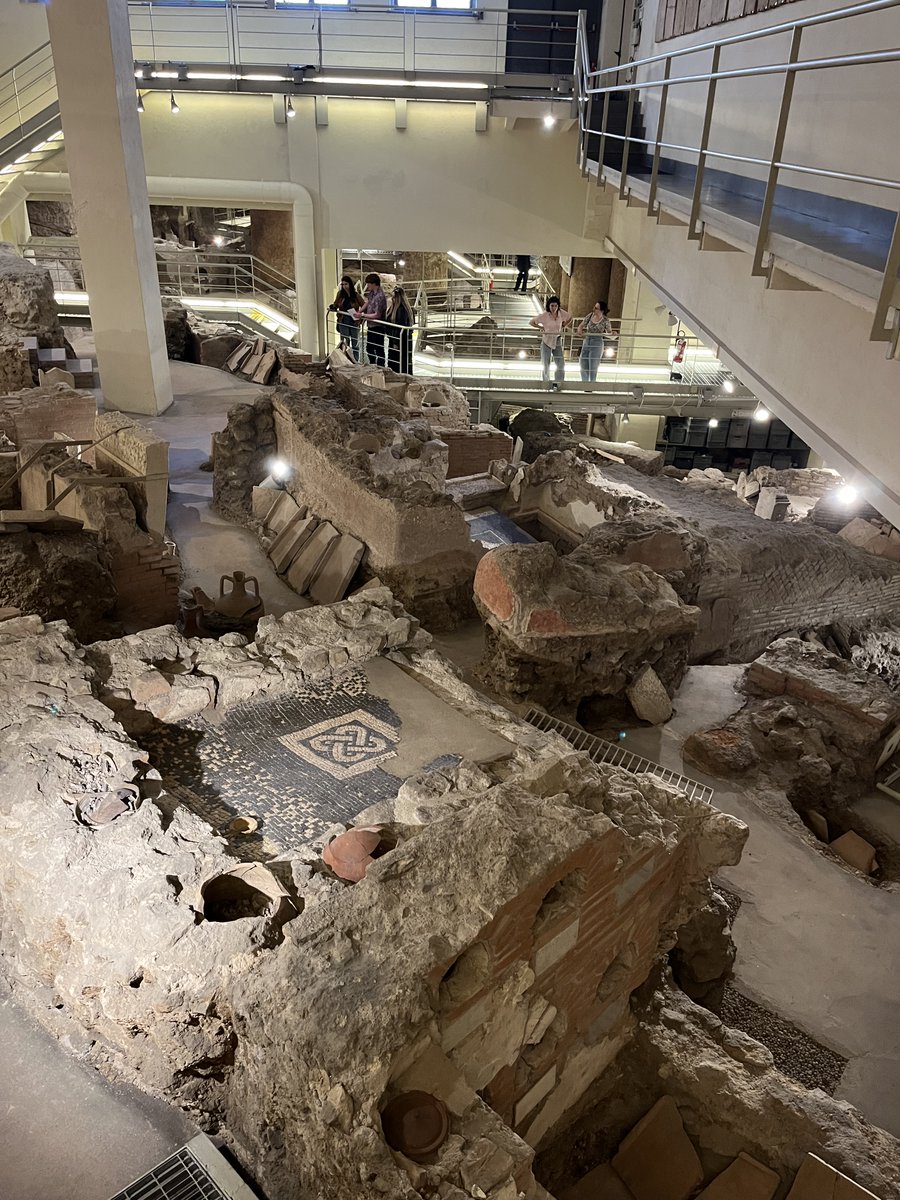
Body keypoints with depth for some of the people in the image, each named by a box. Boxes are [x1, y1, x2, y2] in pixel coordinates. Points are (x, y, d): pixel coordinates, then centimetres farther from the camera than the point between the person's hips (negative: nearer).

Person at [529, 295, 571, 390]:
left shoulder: (561, 313, -7)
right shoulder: (544, 315, -15)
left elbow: (569, 318, 14)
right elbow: (531, 322, -9)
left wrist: (562, 327, 4)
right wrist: (542, 328, -9)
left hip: (557, 341, 3)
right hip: (546, 341, -3)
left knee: (561, 363, -3)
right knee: (545, 364, 2)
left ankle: (558, 383, 6)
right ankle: (547, 383, 14)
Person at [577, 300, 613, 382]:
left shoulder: (605, 320, -9)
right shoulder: (590, 315, 0)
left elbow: (609, 333, 2)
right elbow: (581, 326, 7)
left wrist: (612, 334, -21)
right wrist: (580, 332, -15)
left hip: (597, 344, -5)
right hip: (586, 342, 5)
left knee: (593, 367, -2)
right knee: (583, 364, 9)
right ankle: (584, 383, 24)